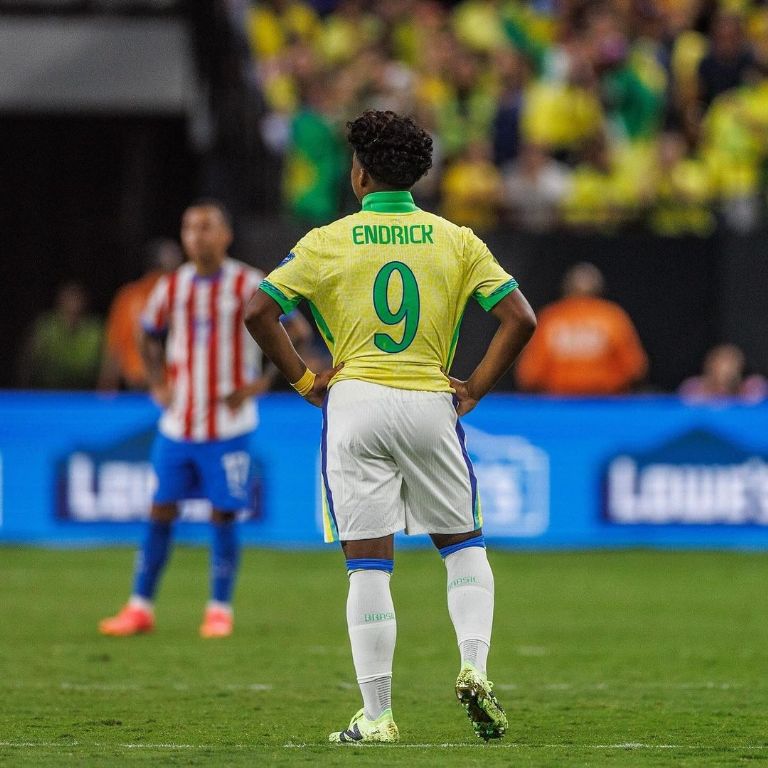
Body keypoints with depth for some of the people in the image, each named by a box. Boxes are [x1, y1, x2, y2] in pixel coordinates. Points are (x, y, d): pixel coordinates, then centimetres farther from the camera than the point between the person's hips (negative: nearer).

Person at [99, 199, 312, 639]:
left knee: (224, 514, -2)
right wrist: (158, 384, 11)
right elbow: (150, 334, 24)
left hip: (228, 425, -4)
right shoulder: (172, 287, 6)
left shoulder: (248, 286, -7)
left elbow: (297, 331, -6)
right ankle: (141, 607, 9)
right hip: (178, 423, 4)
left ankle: (221, 611, 8)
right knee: (162, 511, 3)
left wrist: (261, 383, -11)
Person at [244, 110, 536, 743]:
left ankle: (377, 715, -1)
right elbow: (520, 319, -1)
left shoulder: (328, 242, 1)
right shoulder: (456, 240, 5)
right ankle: (475, 666, -2)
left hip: (354, 404, -1)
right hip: (431, 404, 1)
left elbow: (259, 312, -3)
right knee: (465, 544, 18)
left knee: (369, 566, 0)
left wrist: (305, 381, 5)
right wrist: (473, 389, 5)